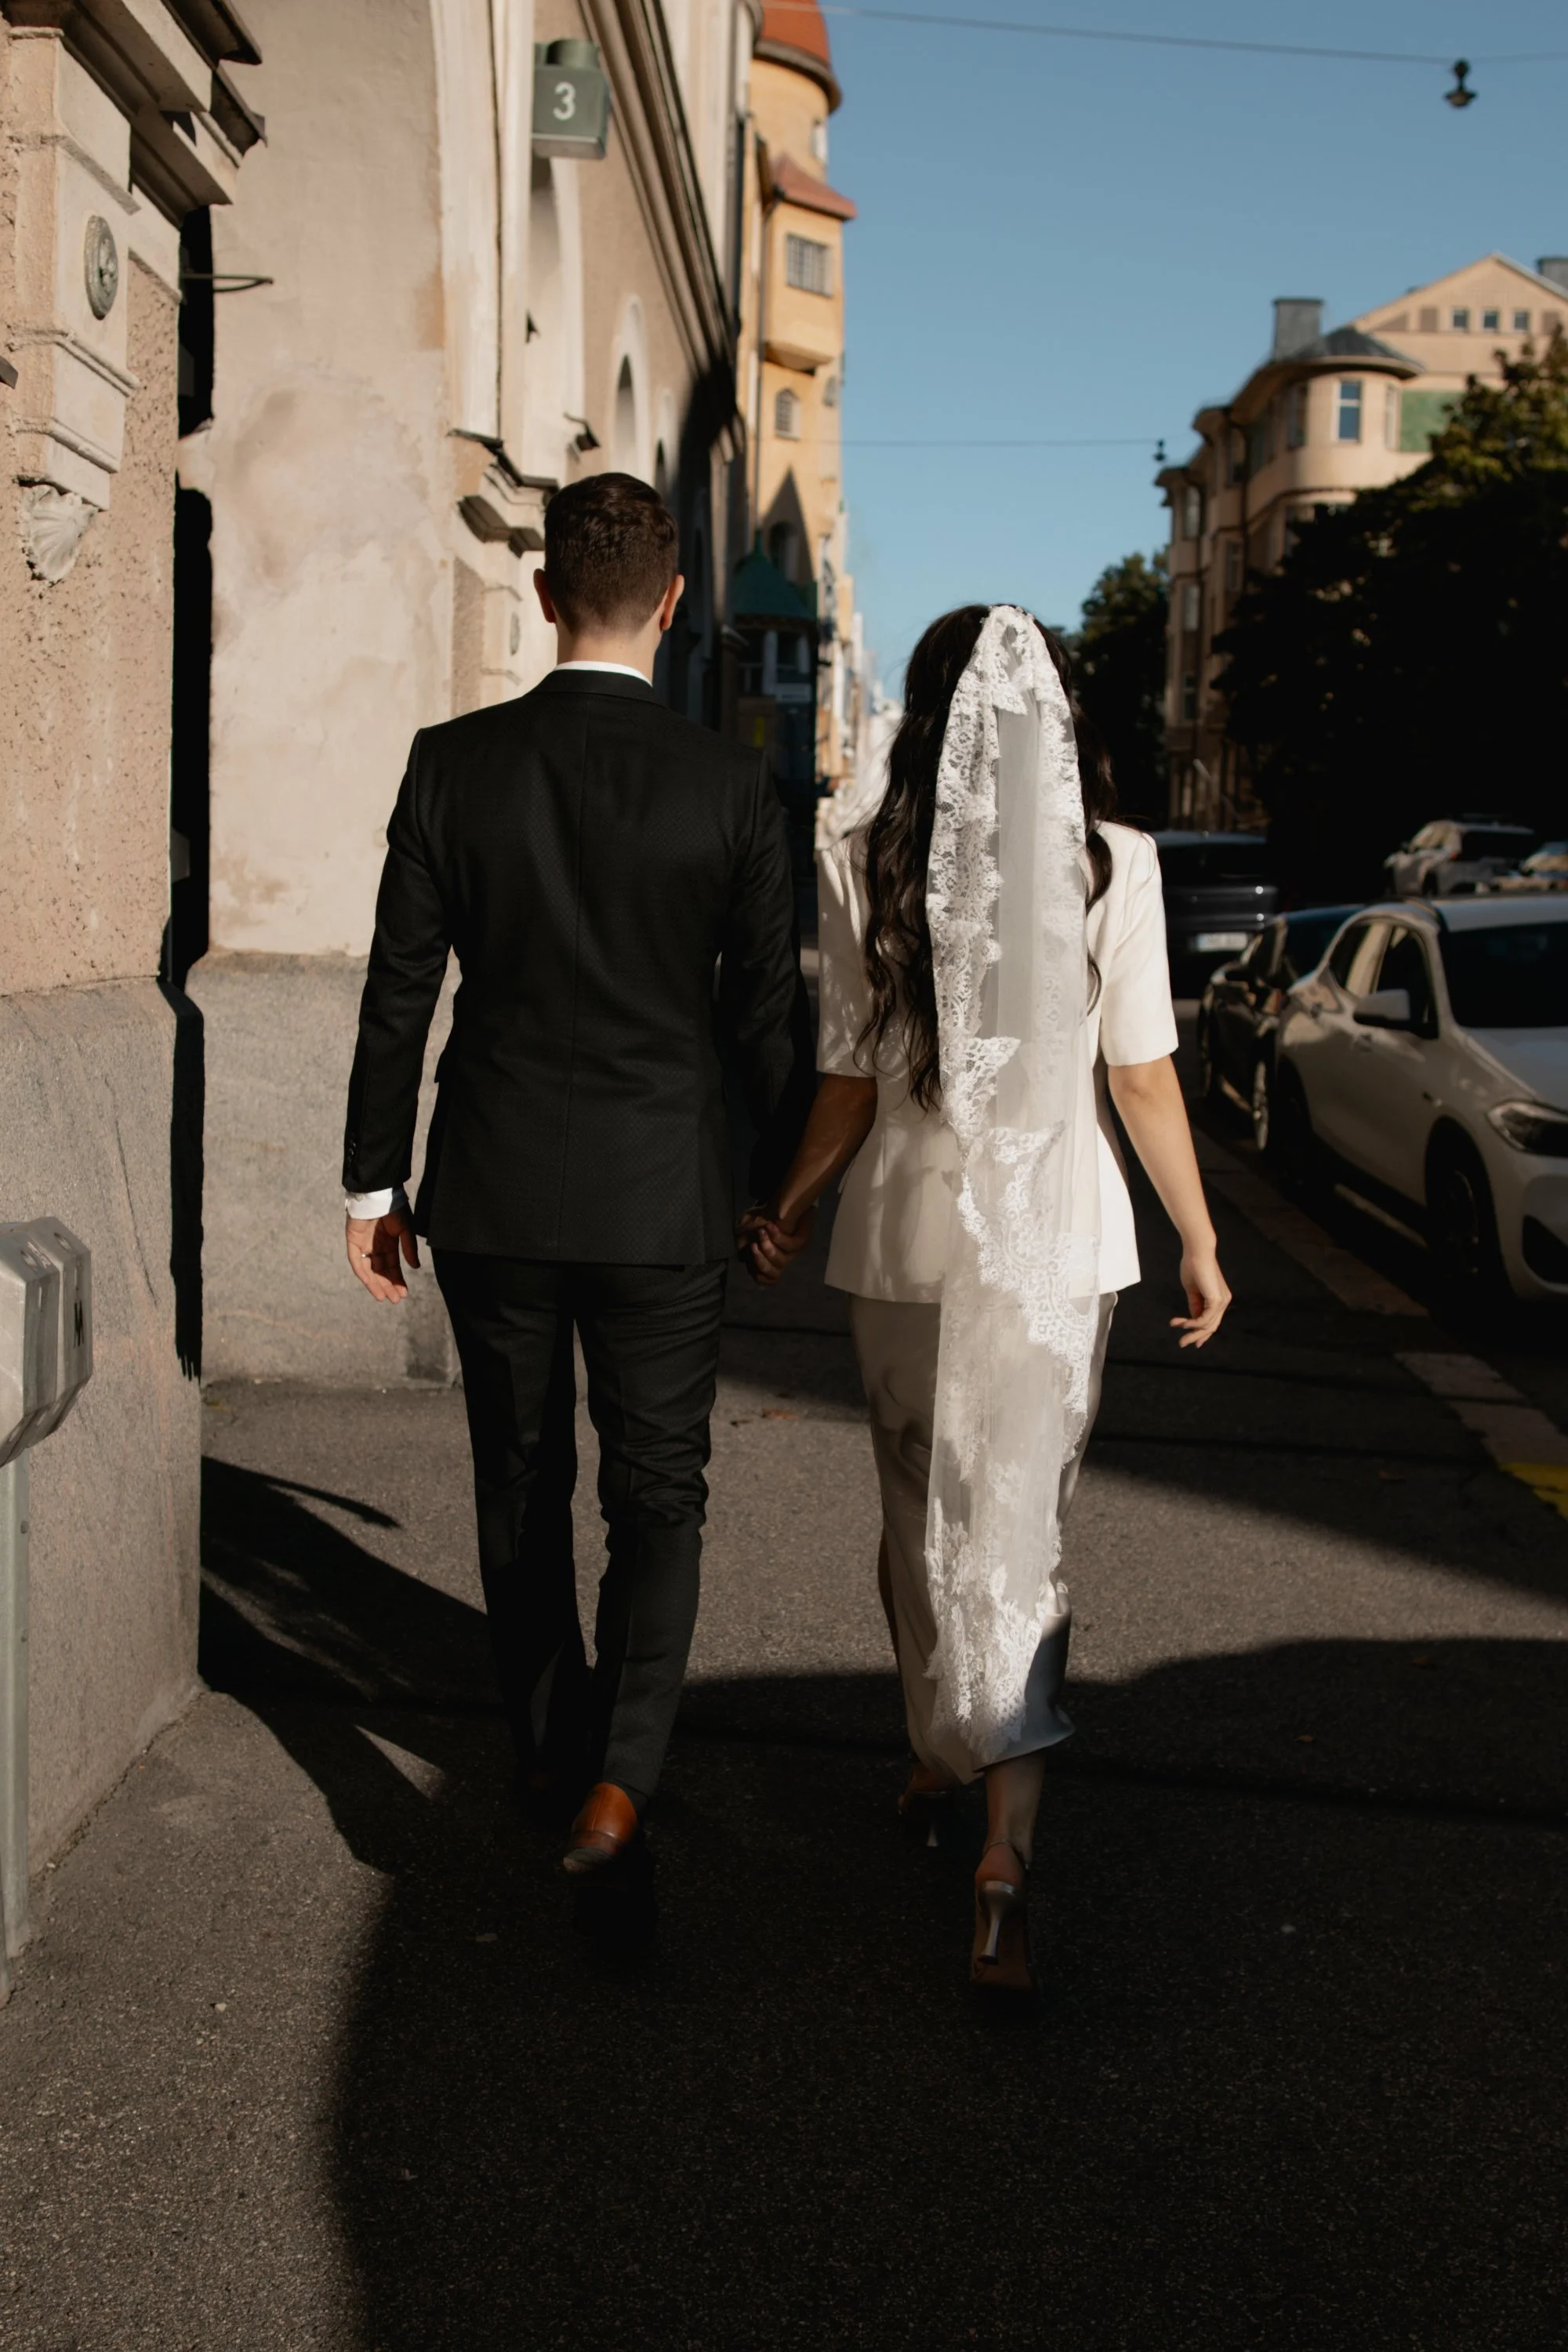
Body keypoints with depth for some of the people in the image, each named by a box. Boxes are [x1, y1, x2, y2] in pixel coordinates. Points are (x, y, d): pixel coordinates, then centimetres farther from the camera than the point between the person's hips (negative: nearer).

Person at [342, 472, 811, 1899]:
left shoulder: (454, 764, -6)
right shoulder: (729, 786, -8)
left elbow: (400, 992, -2)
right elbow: (767, 1013, -3)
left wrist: (373, 1181, 7)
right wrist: (791, 1184, 11)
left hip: (491, 1193, 2)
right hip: (660, 1199, -1)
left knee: (521, 1484, 18)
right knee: (656, 1496, 10)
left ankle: (550, 1737, 34)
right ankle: (621, 1772, -4)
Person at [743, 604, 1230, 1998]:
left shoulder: (865, 867, -4)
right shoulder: (1114, 863, -6)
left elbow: (851, 1082, -1)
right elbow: (1143, 1075, -6)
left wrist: (789, 1209, 14)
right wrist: (1199, 1240, 4)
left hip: (908, 1234, 1)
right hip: (1060, 1238, -1)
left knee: (921, 1517, 18)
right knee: (1019, 1531, 2)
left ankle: (938, 1760, 35)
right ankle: (1005, 1852, -6)